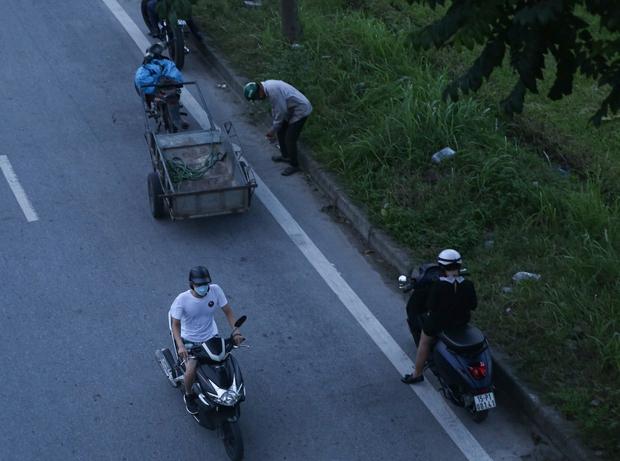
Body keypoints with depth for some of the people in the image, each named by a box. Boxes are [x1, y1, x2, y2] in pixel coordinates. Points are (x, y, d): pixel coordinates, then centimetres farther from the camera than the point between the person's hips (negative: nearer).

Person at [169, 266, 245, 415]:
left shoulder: (215, 290, -16)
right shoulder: (182, 299, -21)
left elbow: (228, 312, -6)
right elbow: (175, 325, -15)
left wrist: (236, 332, -20)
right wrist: (180, 346, -30)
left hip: (212, 337, 3)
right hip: (190, 340, -3)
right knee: (191, 371, -21)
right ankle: (189, 396, 12)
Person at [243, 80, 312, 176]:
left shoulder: (273, 90, -29)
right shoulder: (267, 86, 2)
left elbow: (281, 111, -24)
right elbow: (275, 108, 13)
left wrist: (273, 130, -11)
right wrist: (273, 128, 14)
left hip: (300, 110, -10)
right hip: (291, 109, 10)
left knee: (290, 139, -3)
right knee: (281, 132, 19)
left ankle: (294, 165, 13)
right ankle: (285, 156, 36)